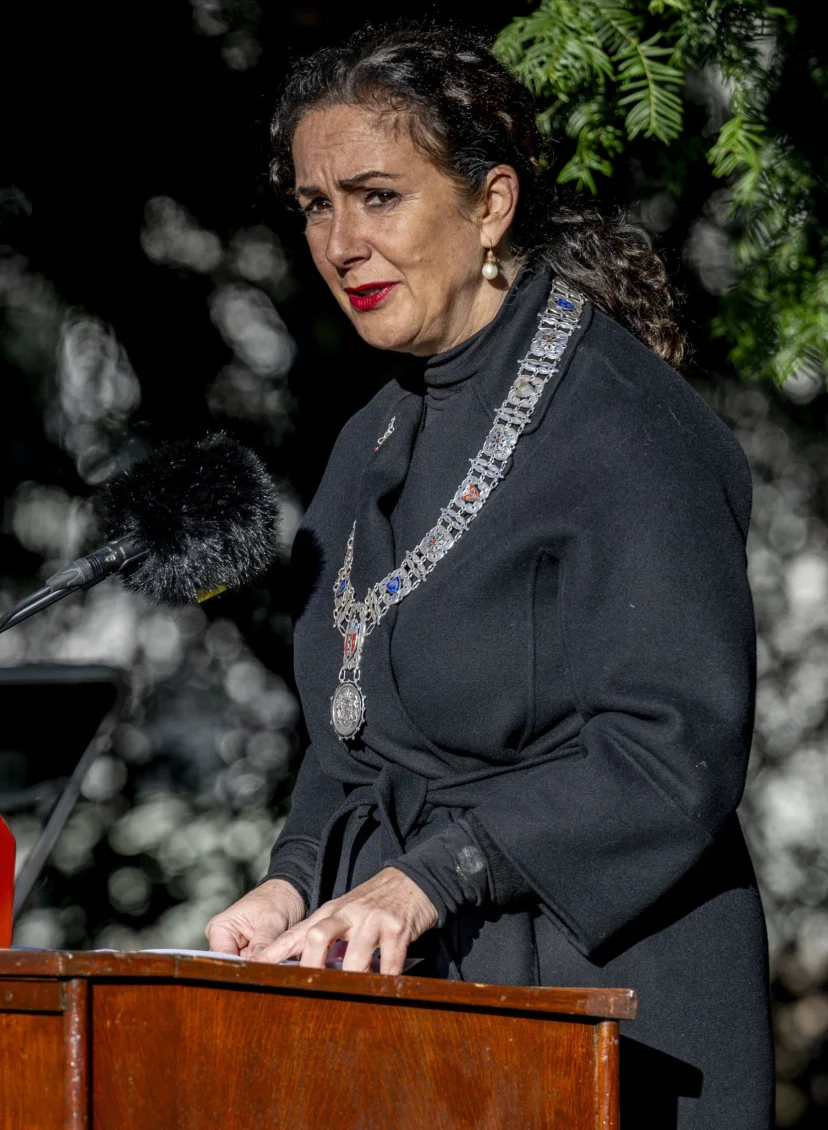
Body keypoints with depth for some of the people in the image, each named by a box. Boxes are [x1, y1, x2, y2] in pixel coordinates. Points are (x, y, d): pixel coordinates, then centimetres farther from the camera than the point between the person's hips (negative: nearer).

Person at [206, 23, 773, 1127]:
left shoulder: (621, 425, -11)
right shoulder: (379, 440, 14)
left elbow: (673, 747, -19)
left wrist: (426, 880, -24)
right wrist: (297, 883, 0)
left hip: (594, 992, -7)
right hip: (398, 993, 7)